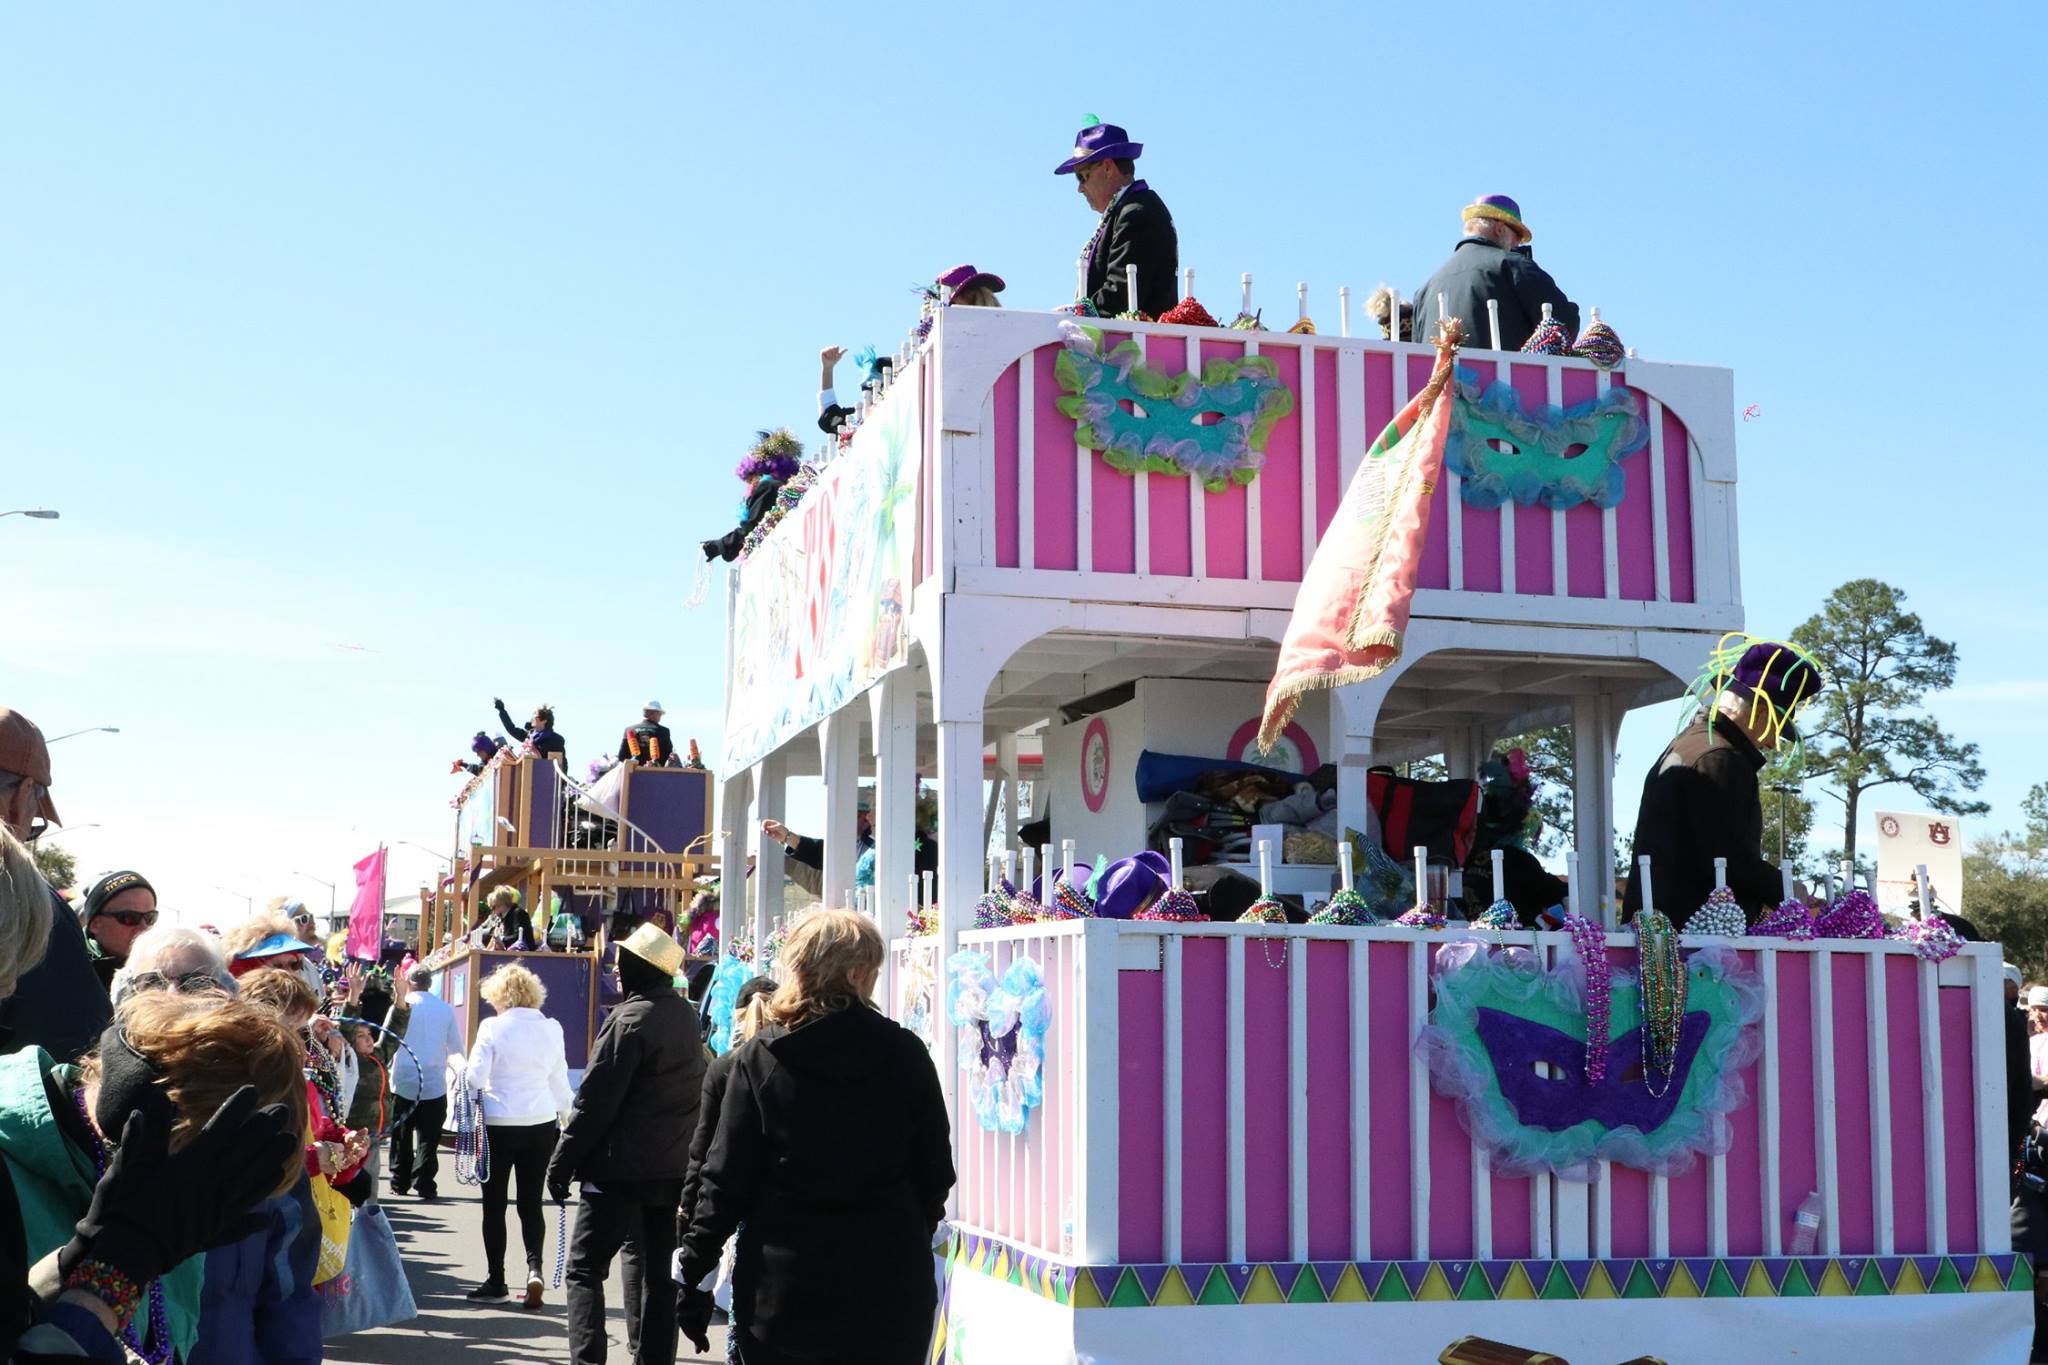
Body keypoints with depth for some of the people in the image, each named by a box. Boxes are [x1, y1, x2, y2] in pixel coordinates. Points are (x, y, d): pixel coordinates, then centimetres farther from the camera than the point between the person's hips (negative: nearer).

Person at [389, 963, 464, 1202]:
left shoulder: (402, 1006, -5)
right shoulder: (445, 1009, 0)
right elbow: (457, 1049, 5)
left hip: (403, 1081, 0)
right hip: (435, 1083, 0)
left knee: (401, 1134, 12)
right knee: (428, 1137, 3)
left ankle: (400, 1181, 17)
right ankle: (424, 1183, -5)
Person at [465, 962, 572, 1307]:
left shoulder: (493, 1027, -10)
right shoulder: (551, 1029, 1)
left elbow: (475, 1077, -11)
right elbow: (559, 1082, 8)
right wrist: (567, 1110, 25)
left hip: (499, 1124, -3)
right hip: (541, 1123, 3)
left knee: (494, 1205, 8)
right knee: (531, 1203, 11)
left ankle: (495, 1280, 12)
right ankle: (534, 1266, -8)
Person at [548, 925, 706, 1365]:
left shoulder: (631, 1019, -16)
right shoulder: (685, 1016, 9)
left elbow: (596, 1100, -17)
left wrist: (562, 1162, -11)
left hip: (620, 1168, -8)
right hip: (672, 1168, 8)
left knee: (585, 1269, -2)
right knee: (655, 1270, 13)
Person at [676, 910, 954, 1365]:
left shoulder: (760, 1060, -5)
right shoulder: (905, 1054, -3)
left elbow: (726, 1179, -5)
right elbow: (936, 1172, 3)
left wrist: (693, 1276, 2)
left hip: (782, 1290, 0)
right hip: (890, 1292, 0)